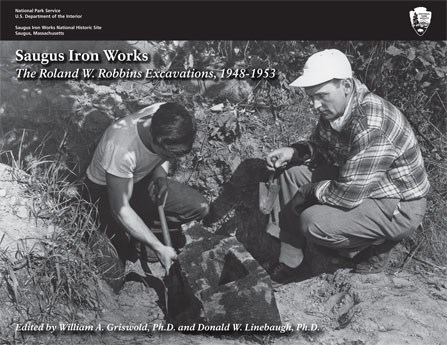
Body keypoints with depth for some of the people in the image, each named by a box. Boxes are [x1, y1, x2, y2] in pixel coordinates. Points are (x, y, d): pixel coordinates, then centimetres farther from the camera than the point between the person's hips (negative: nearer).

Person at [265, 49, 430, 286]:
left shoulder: (371, 127, -33)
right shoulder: (334, 107, -5)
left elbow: (347, 194, -32)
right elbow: (319, 146, 14)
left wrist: (309, 191, -14)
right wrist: (293, 151, -7)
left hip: (398, 207, -9)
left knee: (313, 222, -27)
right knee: (291, 173, 1)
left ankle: (374, 248, 3)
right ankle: (290, 263, 7)